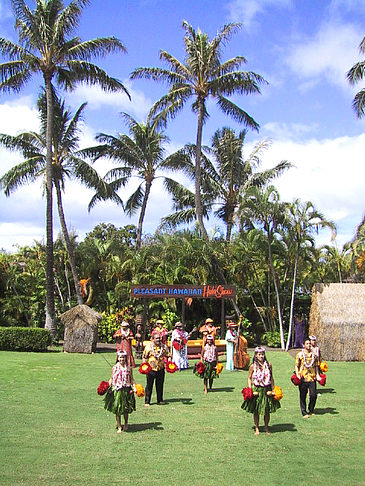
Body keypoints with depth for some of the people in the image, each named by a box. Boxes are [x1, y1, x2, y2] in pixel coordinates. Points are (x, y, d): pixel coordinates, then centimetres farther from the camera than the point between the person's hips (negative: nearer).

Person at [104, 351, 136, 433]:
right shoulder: (115, 368, 2)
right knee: (117, 410, 1)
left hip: (126, 390, 0)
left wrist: (134, 386, -7)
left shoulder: (129, 368, 2)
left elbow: (131, 379, 7)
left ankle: (126, 423, 32)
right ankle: (119, 427, 13)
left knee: (126, 410, 5)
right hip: (117, 390, 0)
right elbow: (111, 379, 9)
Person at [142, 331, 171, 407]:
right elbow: (144, 357, 1)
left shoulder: (164, 346, 2)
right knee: (149, 385, 1)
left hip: (161, 369, 3)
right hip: (151, 369, -3)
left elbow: (168, 355, 13)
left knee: (160, 385, 11)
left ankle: (160, 400, 24)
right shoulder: (148, 346, -6)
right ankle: (147, 401, 9)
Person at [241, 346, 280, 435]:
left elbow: (271, 378, 8)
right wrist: (250, 390, -7)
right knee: (256, 411, 5)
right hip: (256, 390, -1)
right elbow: (249, 378, 1)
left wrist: (273, 390, 4)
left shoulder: (268, 365, 2)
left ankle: (266, 427, 25)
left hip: (267, 390, 2)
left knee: (267, 411, 7)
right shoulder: (253, 366, -3)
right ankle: (257, 428, 19)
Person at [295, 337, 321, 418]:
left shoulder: (314, 354, 11)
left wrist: (317, 375, 5)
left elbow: (316, 366, 17)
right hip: (303, 378, -2)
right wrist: (297, 375, -9)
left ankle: (311, 410, 20)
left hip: (312, 378, 2)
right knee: (303, 396, 3)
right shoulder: (300, 354, 2)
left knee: (313, 395, -3)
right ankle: (304, 412, 16)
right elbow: (296, 366, 4)